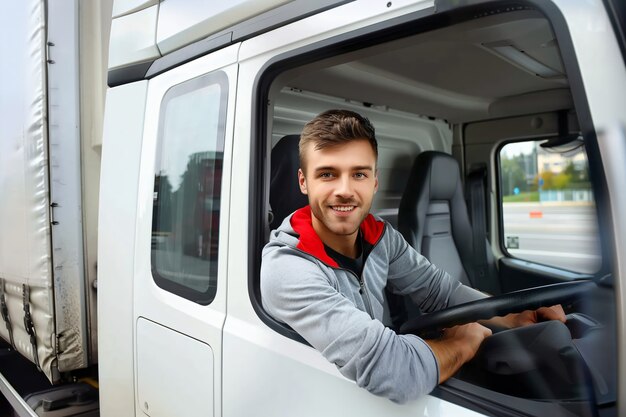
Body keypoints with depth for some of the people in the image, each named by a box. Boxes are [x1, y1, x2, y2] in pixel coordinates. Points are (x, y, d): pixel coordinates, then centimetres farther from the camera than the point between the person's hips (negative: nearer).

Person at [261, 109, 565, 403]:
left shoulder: (380, 236, -8)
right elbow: (391, 372, -39)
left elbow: (439, 291, 3)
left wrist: (516, 317, -12)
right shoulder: (286, 271, -31)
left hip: (380, 397, 6)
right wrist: (463, 341, -20)